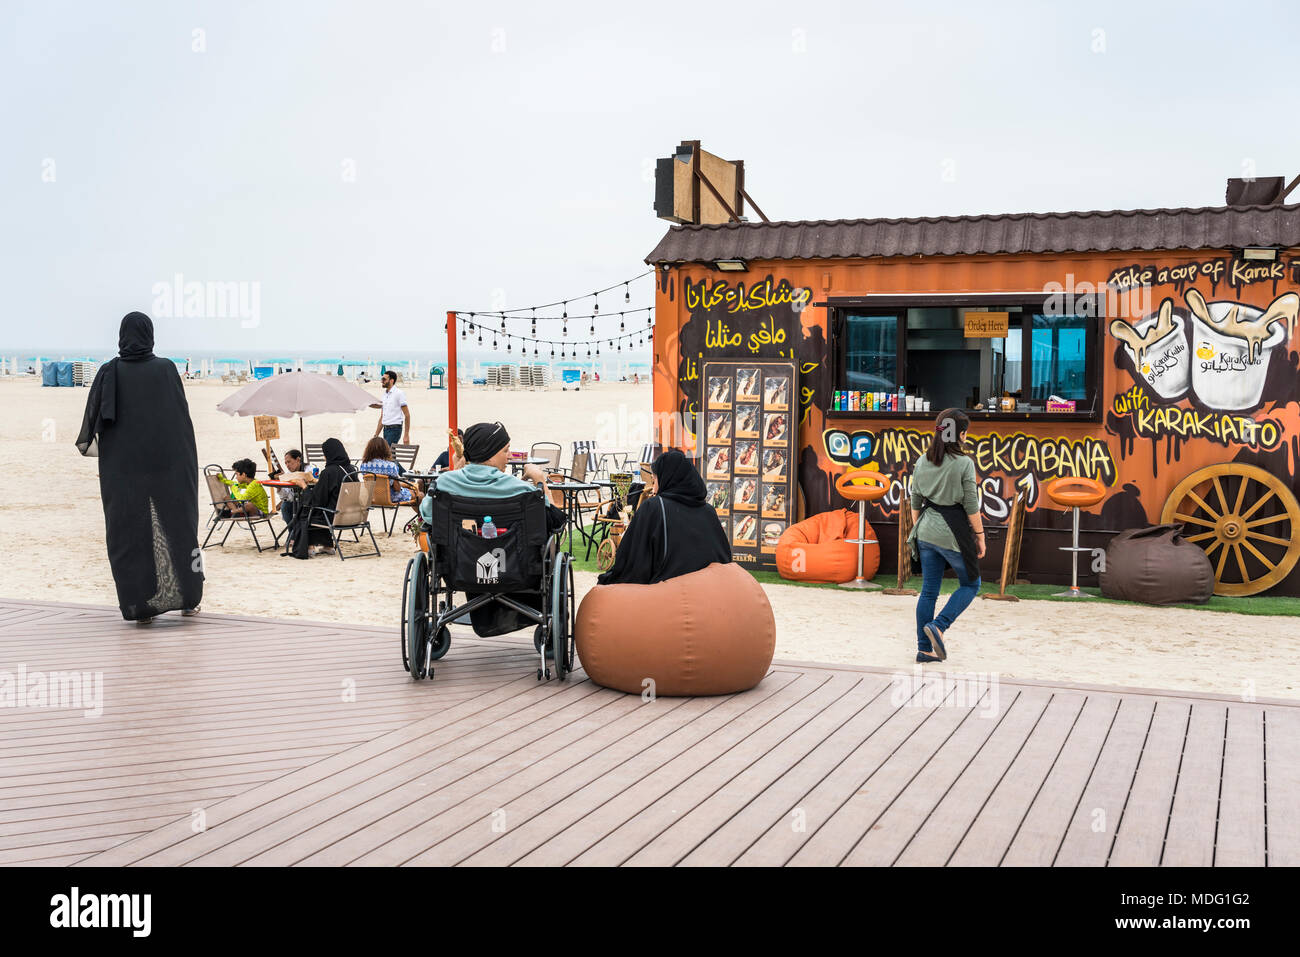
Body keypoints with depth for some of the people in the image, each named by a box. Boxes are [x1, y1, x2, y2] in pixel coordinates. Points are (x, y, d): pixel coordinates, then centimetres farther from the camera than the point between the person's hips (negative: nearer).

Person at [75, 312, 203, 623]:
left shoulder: (109, 372, -1)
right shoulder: (166, 369, -2)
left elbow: (92, 417, 2)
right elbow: (182, 415, -2)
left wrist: (87, 443, 21)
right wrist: (186, 458, 7)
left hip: (123, 467, 0)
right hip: (167, 463, 0)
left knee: (130, 530, 4)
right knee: (176, 523, 10)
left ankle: (141, 605, 2)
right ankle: (187, 597, 12)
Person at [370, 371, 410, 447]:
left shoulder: (399, 393, -8)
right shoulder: (385, 394, 15)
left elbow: (407, 415, -10)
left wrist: (406, 435, -16)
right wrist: (376, 435, 15)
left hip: (395, 429, -8)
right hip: (385, 429, 8)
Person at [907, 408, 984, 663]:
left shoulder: (922, 462, 5)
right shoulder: (964, 463, -12)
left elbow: (915, 503, 10)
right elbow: (971, 506, -10)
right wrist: (980, 536, -1)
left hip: (926, 531, 5)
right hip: (953, 531, -5)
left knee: (928, 591, 11)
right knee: (971, 584, 13)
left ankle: (924, 649, 11)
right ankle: (938, 626, -6)